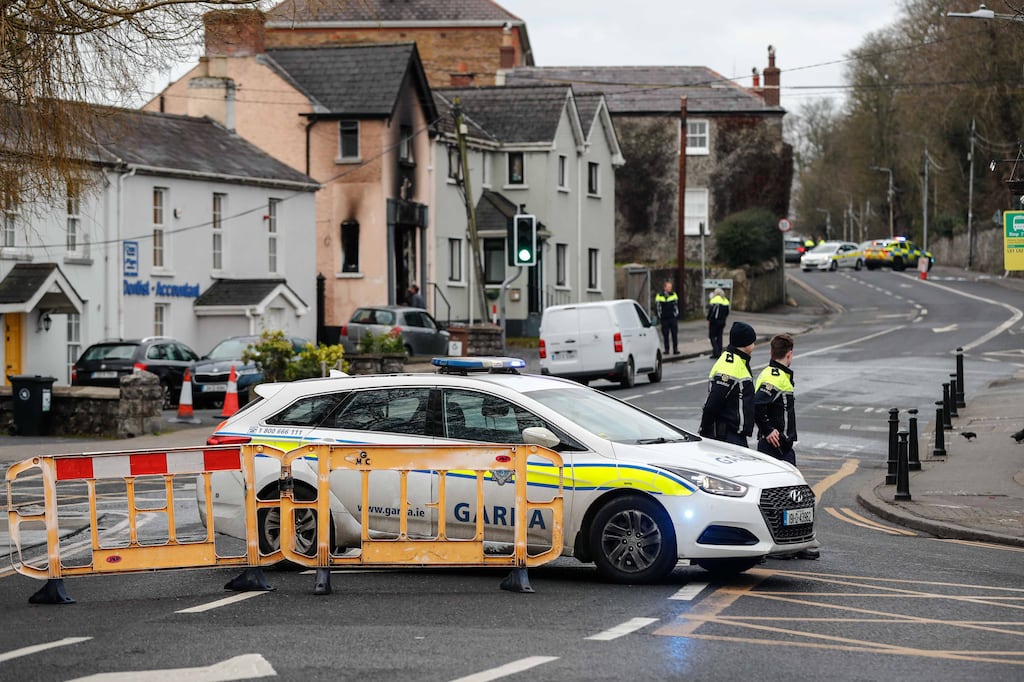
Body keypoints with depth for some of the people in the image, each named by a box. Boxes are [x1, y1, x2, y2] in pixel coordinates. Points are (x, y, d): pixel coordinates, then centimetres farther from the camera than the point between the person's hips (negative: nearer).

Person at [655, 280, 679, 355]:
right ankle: (666, 349, 10)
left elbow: (676, 306, 7)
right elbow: (658, 307, 4)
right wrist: (659, 317, 1)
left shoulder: (674, 295, 5)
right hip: (664, 318, 0)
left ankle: (675, 349, 1)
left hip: (673, 318, 0)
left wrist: (677, 316, 2)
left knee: (674, 334, -3)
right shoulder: (659, 296, 1)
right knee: (665, 335, 3)